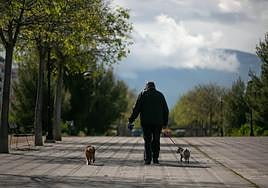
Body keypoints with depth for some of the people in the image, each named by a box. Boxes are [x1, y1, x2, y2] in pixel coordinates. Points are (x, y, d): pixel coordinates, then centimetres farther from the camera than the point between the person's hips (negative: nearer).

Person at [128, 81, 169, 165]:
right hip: (158, 122, 1)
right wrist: (165, 122, 15)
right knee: (156, 140, 11)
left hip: (146, 122, -1)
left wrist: (130, 121, 0)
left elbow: (136, 109, 0)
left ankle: (147, 159, -4)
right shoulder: (160, 95, 13)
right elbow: (165, 110, 11)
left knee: (147, 141, 3)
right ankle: (155, 158, 8)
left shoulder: (142, 94, 7)